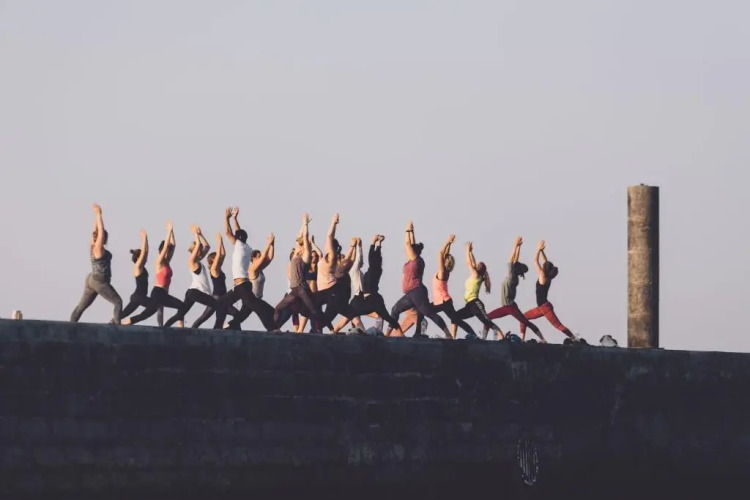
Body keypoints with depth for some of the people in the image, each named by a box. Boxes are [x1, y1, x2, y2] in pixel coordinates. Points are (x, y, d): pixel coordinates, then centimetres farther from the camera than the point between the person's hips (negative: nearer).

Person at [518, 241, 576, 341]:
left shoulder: (543, 277, -12)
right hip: (541, 307, 9)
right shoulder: (548, 277, 8)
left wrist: (539, 249, -1)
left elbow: (535, 261, -10)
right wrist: (541, 251, 19)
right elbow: (545, 262, 19)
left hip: (545, 307, -9)